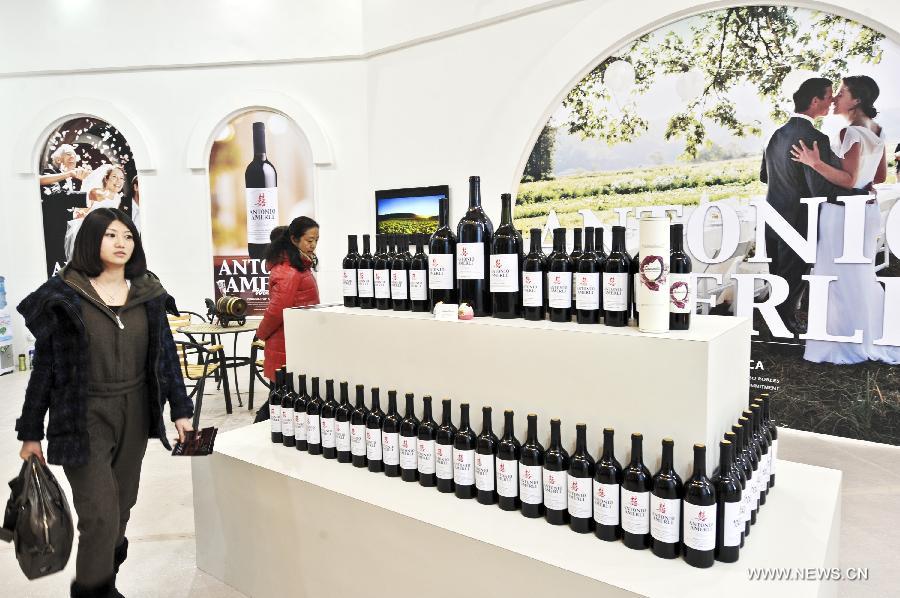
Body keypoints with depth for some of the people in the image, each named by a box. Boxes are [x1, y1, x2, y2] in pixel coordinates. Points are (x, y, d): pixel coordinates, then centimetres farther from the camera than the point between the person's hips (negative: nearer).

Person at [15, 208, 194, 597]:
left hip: (135, 415, 4)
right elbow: (44, 366, -2)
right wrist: (30, 432, 1)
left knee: (121, 506, 14)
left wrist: (180, 411, 4)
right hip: (84, 419, -3)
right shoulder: (64, 295, -7)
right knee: (100, 514, -6)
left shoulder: (148, 293, 3)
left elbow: (166, 354, 6)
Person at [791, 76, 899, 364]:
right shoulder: (877, 131, 9)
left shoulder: (851, 133, -16)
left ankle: (847, 343, 9)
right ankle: (873, 337, 25)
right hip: (868, 210, 9)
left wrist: (815, 162, -27)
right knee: (863, 275, 17)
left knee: (841, 278, 0)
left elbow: (848, 180, -22)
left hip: (843, 213, -9)